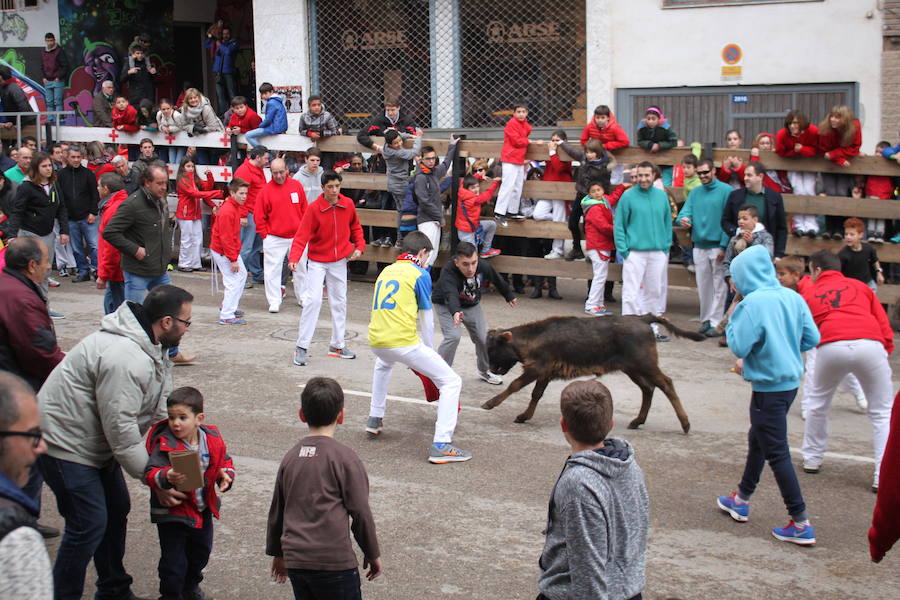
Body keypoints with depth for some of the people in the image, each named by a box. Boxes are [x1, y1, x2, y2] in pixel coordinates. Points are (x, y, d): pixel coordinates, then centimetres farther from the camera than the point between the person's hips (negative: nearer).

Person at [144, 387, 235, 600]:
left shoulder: (213, 439, -6)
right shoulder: (165, 444, -21)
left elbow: (224, 461, 9)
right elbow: (150, 473, -29)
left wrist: (225, 475, -12)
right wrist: (167, 477, -49)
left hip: (203, 509, 6)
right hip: (172, 512, -6)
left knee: (201, 552, 25)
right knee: (173, 560, -1)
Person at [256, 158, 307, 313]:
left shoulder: (297, 186, 2)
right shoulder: (266, 190, -5)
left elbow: (305, 210, 8)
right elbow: (260, 217, -1)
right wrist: (265, 236, -4)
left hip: (297, 237, 2)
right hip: (274, 239, -2)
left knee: (300, 268, 12)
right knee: (272, 270, -4)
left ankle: (302, 297, 27)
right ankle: (274, 301, 3)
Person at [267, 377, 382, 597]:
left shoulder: (290, 457, 8)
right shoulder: (344, 457, -8)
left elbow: (276, 510, 15)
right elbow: (360, 512, -7)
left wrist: (277, 553, 28)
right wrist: (372, 554, 6)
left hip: (295, 560, 6)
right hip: (334, 561, -5)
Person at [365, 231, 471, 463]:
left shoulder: (385, 271, 22)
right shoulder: (420, 274, 4)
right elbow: (426, 319, 7)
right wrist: (427, 351, 23)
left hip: (375, 340, 7)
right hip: (403, 342, -7)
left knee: (383, 365, 44)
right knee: (451, 382, 1)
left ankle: (375, 419, 45)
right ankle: (441, 445, -11)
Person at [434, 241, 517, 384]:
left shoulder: (484, 267, -25)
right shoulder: (448, 273, -40)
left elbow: (498, 281, -4)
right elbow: (451, 296, -57)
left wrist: (509, 296, 13)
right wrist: (455, 312, -77)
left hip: (472, 305, 4)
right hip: (447, 306, -4)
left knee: (483, 338, 5)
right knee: (453, 336, -24)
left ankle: (485, 371, 30)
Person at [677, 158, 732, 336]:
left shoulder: (726, 191, -4)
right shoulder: (695, 192, 13)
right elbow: (685, 211, 5)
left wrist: (724, 246, -15)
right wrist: (683, 219, -21)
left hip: (718, 246, -5)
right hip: (699, 246, 5)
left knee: (719, 286, -3)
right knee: (703, 286, 11)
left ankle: (716, 322, 0)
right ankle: (705, 320, 21)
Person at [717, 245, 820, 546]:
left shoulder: (753, 303, -19)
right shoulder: (793, 298, 2)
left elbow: (739, 346, -20)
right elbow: (812, 338, 5)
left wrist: (733, 318, -5)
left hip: (769, 388, -8)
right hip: (791, 382, 8)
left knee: (776, 453, 0)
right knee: (757, 440, 24)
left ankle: (801, 525, 2)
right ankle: (741, 500, 41)